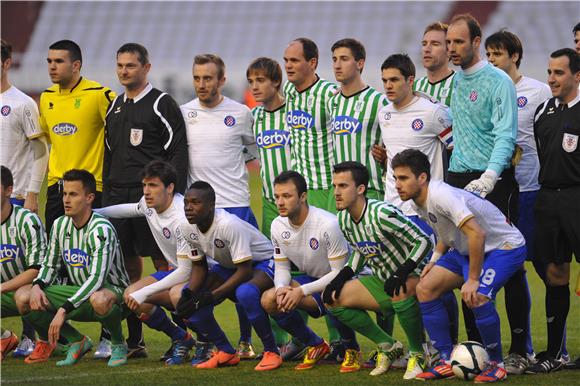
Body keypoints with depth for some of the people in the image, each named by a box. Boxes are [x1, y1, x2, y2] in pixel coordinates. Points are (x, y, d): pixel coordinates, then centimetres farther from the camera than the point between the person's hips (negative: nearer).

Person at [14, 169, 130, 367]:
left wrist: (64, 310, -36)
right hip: (78, 292, 7)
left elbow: (97, 278, -30)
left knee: (100, 300, -45)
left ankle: (118, 345, -12)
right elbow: (50, 265, 14)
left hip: (112, 290, -7)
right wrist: (37, 286, -10)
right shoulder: (60, 225, 2)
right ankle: (77, 342, 2)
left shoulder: (101, 229, -22)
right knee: (23, 297, -11)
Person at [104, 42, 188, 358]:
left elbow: (177, 153, -8)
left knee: (164, 263, -6)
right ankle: (134, 341, 10)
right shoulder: (115, 107, 18)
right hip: (118, 196, 7)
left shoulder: (162, 104, -4)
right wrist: (106, 197, 16)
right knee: (128, 265, 6)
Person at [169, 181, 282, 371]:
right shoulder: (186, 228, -12)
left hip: (263, 262, -7)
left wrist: (210, 296, -35)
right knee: (185, 300, -13)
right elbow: (199, 266, 1)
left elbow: (245, 271, -32)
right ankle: (226, 352, 3)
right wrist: (189, 293, -19)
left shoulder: (229, 225, -34)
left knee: (245, 292, -41)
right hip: (227, 266, 7)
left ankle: (272, 353, -22)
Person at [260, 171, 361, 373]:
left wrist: (302, 291, -31)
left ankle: (352, 349, -9)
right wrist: (281, 288, -22)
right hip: (312, 279, 7)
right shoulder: (278, 226, -7)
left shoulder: (327, 224, -27)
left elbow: (339, 272, -25)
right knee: (269, 300, -16)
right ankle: (316, 346, 5)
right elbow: (282, 267, 2)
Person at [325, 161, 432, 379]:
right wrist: (343, 277, -1)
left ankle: (418, 354, -17)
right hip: (383, 280, 8)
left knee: (400, 292, -42)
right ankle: (388, 347, 6)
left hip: (413, 278, -8)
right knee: (333, 298, -7)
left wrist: (402, 273, -33)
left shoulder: (382, 214, -26)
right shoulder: (343, 219, -1)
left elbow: (424, 242, -23)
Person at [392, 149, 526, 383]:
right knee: (425, 289, -4)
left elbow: (477, 234, -37)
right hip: (464, 249, 9)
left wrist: (472, 280, -34)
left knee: (477, 298, -31)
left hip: (505, 246, -9)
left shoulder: (441, 196, -30)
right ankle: (448, 362, 2)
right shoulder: (419, 203, -1)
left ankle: (496, 364, -10)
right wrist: (435, 260, 4)